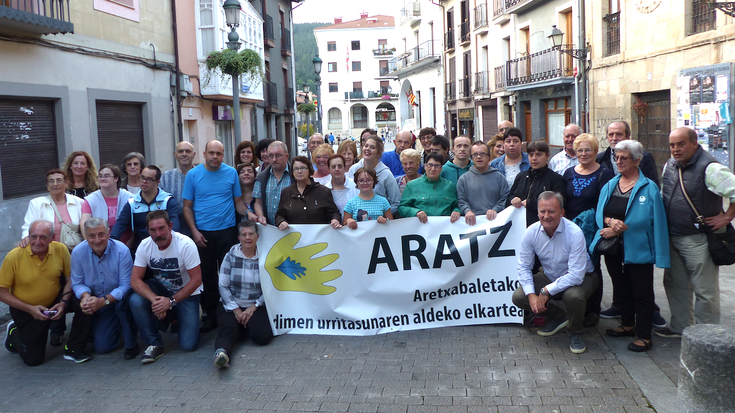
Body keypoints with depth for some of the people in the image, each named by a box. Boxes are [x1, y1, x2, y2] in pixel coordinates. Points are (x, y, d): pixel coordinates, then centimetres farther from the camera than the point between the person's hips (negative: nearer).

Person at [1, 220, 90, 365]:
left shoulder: (60, 249, -14)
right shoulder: (14, 256, -20)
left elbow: (70, 278, -3)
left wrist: (64, 302, -20)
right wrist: (30, 309, -22)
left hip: (55, 303, 2)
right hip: (25, 310, -2)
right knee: (33, 359, -2)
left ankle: (73, 349, -7)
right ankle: (13, 333, 31)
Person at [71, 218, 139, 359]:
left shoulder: (121, 250, -21)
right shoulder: (78, 252, -13)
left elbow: (126, 284, -20)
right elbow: (77, 283, -4)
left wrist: (104, 300, -34)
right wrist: (85, 295, -28)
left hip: (118, 298, -2)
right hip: (98, 306, 3)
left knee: (123, 303, -39)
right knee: (102, 347, -5)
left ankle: (131, 345, -14)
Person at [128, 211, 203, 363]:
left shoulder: (185, 244, -24)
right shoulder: (145, 245, -14)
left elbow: (196, 280, -21)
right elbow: (135, 280, -16)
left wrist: (171, 301, -27)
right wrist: (154, 299, -33)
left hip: (186, 293, -3)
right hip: (160, 288, 3)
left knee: (188, 344, -15)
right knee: (136, 301, -30)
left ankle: (177, 317, 19)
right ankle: (155, 344, -11)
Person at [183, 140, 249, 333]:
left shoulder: (231, 173, 3)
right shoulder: (193, 174, 2)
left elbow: (238, 202, 6)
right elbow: (187, 207, 3)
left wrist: (249, 213, -14)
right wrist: (194, 230, -7)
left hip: (227, 230, 0)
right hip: (202, 232, 0)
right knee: (208, 275, 6)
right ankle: (210, 315, 16)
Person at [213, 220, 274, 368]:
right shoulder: (231, 256, 0)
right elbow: (223, 286, -3)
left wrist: (253, 307, -10)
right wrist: (236, 310, -10)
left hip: (256, 306, 1)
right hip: (231, 305, 0)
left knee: (262, 336, -21)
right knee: (228, 328, -30)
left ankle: (244, 328, 9)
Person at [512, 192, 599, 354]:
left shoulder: (574, 233, -29)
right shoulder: (531, 232, -15)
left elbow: (576, 275, -31)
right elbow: (524, 267, -8)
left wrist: (547, 291, -30)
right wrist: (531, 295, -21)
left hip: (580, 278, -5)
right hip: (549, 276, 5)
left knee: (573, 296, -38)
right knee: (518, 297, -14)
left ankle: (574, 333, -4)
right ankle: (558, 316, 13)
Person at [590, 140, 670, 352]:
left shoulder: (648, 188, -8)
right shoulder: (609, 186, 10)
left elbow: (645, 220, -14)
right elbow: (599, 214, 5)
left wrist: (617, 230, -17)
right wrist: (611, 221, -15)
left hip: (638, 250, -6)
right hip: (614, 249, 6)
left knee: (641, 293, 2)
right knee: (621, 290, 17)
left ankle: (644, 336, 11)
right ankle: (628, 325, 34)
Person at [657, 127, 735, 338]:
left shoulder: (709, 168, -18)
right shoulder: (670, 166, 8)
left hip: (697, 240, -8)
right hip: (672, 238, 8)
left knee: (705, 290, 3)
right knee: (675, 285, 18)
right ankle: (679, 327, 33)